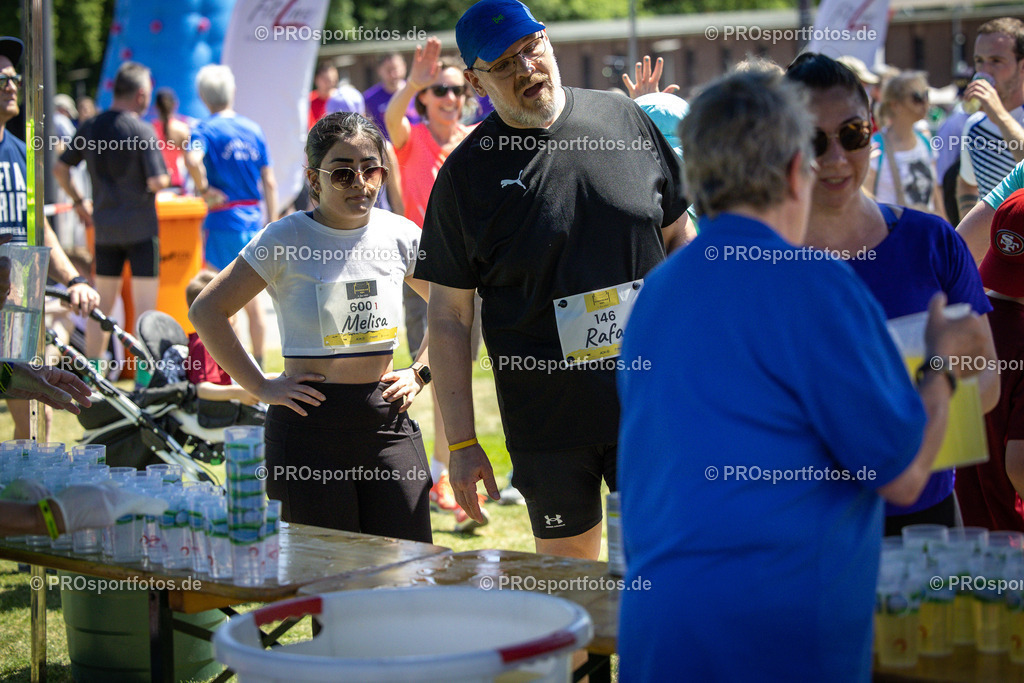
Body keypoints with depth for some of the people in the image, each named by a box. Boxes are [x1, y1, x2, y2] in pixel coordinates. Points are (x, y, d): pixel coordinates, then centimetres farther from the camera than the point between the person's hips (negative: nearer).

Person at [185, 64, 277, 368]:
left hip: (223, 219, -5)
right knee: (252, 297, 14)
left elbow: (193, 160, -29)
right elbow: (269, 182, 6)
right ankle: (258, 364, 20)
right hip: (254, 219, 5)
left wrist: (203, 188, -13)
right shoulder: (254, 129, 7)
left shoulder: (205, 129, -7)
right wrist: (272, 224, 12)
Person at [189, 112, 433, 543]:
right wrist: (260, 387, -7)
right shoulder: (287, 239, -4)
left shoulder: (400, 235, 6)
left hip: (387, 418, 3)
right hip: (310, 422, -3)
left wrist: (419, 372, 9)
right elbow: (206, 311, -3)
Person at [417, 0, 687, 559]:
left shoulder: (626, 120, 3)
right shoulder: (467, 173, -3)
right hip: (546, 423, -1)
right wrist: (461, 443, -6)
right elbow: (448, 316, -2)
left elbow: (677, 239, 13)